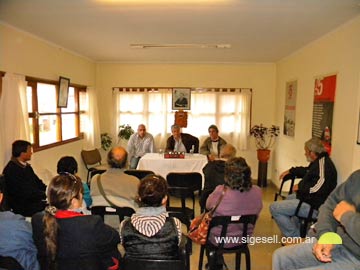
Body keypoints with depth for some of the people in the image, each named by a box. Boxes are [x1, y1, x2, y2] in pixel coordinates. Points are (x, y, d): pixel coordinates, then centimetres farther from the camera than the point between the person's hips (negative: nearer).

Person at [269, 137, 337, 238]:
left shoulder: (323, 162, -23)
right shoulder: (318, 161, 11)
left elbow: (319, 187, -35)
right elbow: (307, 171, 34)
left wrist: (300, 187, -20)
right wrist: (291, 171, 26)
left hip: (314, 206, -12)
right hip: (311, 199, 12)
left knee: (274, 207, -16)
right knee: (289, 198, 38)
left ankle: (295, 236, -5)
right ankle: (298, 230, 36)